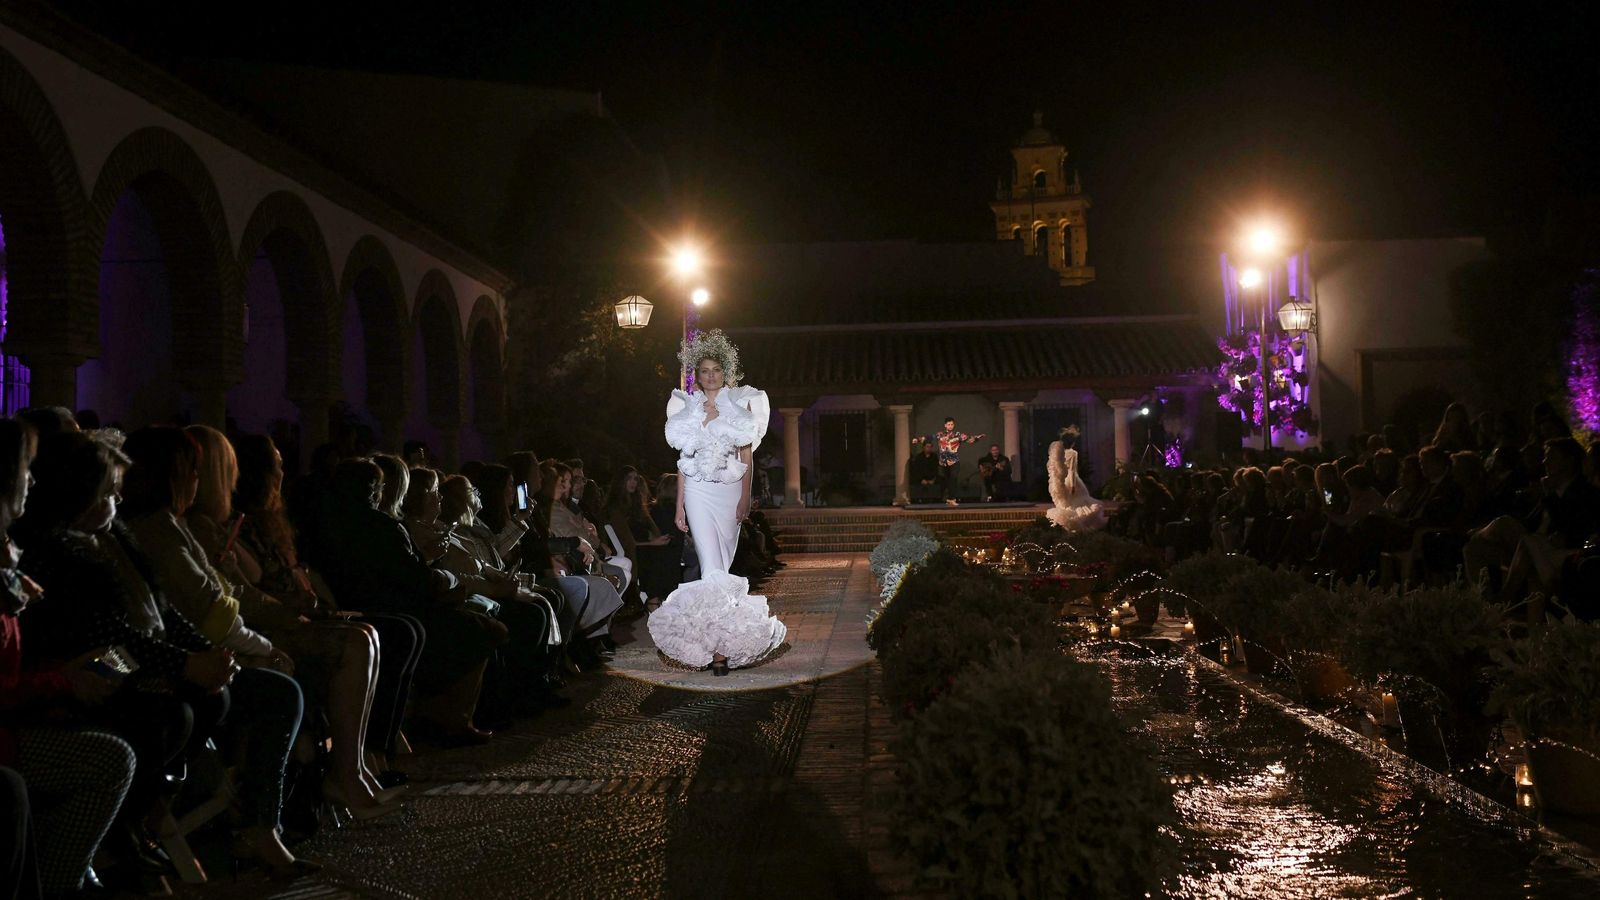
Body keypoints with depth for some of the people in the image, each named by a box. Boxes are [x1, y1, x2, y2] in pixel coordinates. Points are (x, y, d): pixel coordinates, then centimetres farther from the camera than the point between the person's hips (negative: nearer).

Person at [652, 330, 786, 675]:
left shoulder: (739, 405, 6)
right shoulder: (689, 408, 9)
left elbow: (746, 456, 2)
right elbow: (682, 460, 10)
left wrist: (746, 497, -9)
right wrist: (679, 505, 6)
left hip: (730, 491, 0)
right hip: (699, 492, 0)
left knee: (722, 565, 2)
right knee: (712, 568, -9)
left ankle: (717, 637, 10)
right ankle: (720, 646, -9)